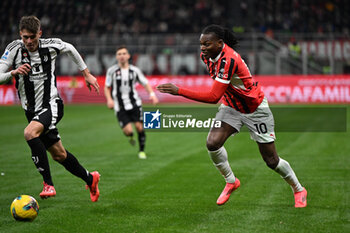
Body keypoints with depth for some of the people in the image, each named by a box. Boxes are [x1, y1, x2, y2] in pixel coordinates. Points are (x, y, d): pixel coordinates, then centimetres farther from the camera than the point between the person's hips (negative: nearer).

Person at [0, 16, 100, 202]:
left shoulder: (51, 45, -7)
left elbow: (70, 49, 15)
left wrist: (87, 74, 20)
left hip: (51, 104, -4)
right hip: (32, 110, 4)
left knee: (30, 133, -33)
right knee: (58, 154, 12)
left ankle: (48, 183, -29)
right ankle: (90, 179, 36)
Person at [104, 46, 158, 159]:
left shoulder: (135, 70, 2)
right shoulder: (112, 70, -1)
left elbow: (145, 83, 10)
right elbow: (107, 87, 7)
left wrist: (152, 94, -7)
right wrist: (109, 99, -9)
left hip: (135, 103, 1)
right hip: (120, 107, -1)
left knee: (139, 127, -7)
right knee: (128, 130, -15)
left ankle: (142, 151, 14)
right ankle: (130, 136, 24)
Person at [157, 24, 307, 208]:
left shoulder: (228, 60, -35)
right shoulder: (207, 55, -8)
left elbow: (213, 97, -39)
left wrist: (179, 91, -40)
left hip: (255, 110, -6)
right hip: (231, 106, 7)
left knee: (271, 160, 1)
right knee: (212, 143, -19)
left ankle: (298, 190, 26)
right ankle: (231, 182, 5)